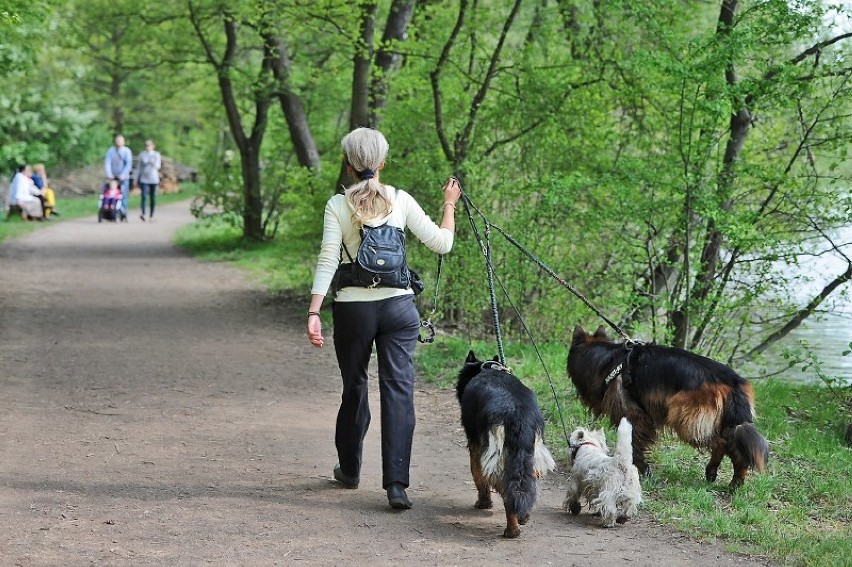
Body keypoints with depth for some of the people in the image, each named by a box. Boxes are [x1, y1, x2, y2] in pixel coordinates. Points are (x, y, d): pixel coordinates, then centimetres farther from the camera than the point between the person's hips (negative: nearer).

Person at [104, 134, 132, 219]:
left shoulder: (127, 151, 3)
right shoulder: (110, 150, 6)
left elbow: (129, 164, -6)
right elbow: (107, 162, 0)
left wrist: (123, 174, -18)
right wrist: (109, 174, -14)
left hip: (123, 177, -1)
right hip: (113, 177, 1)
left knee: (123, 195, -8)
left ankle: (123, 213, -5)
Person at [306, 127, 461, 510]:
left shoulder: (338, 205, -3)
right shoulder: (400, 201, 0)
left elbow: (328, 261, -10)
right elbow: (442, 244, 4)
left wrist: (313, 312, -11)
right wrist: (450, 205, 20)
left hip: (353, 309, 0)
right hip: (398, 305, 0)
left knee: (354, 389, 16)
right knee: (398, 390, -3)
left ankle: (349, 470, 33)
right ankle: (396, 483, -13)